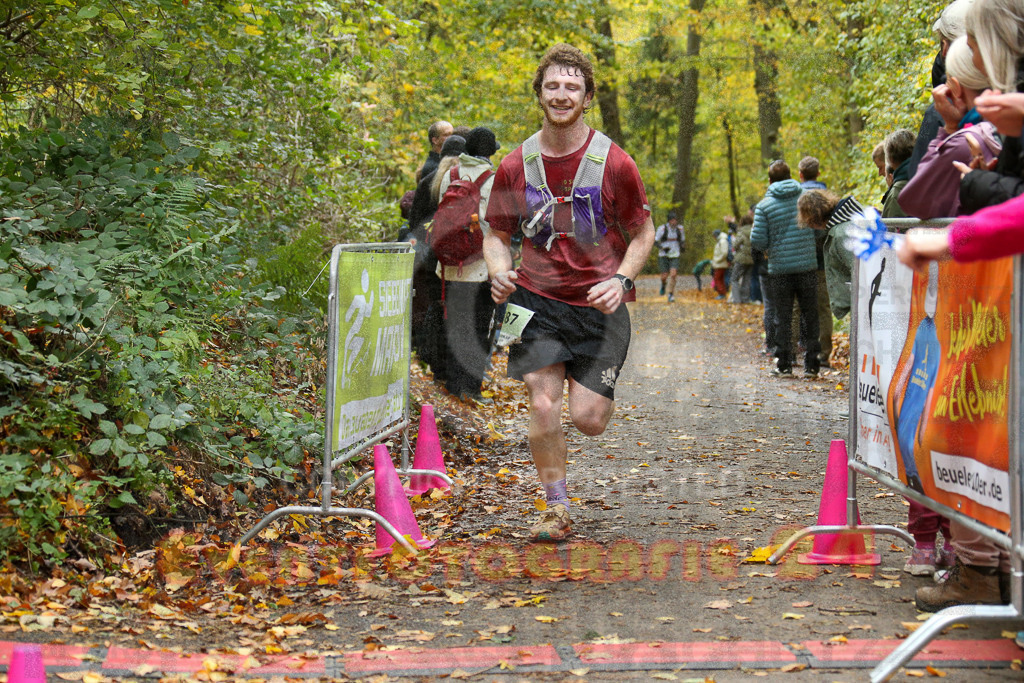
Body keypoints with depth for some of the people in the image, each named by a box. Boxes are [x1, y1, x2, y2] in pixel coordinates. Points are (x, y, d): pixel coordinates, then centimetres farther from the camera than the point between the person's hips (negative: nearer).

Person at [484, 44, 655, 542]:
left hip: (599, 302, -1)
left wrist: (620, 280, -13)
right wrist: (500, 273, -10)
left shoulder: (614, 163, -6)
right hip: (536, 299, 1)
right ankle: (556, 509, 9)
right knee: (543, 406, -10)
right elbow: (497, 234, 11)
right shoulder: (515, 166, 0)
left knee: (587, 419, -5)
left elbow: (642, 233, 4)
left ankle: (599, 388, 34)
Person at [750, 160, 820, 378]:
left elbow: (757, 240, -6)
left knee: (782, 318, 7)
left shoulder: (764, 205, -4)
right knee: (809, 316, 8)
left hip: (779, 269, -1)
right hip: (807, 267, 1)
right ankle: (811, 364, 7)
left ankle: (783, 363, 8)